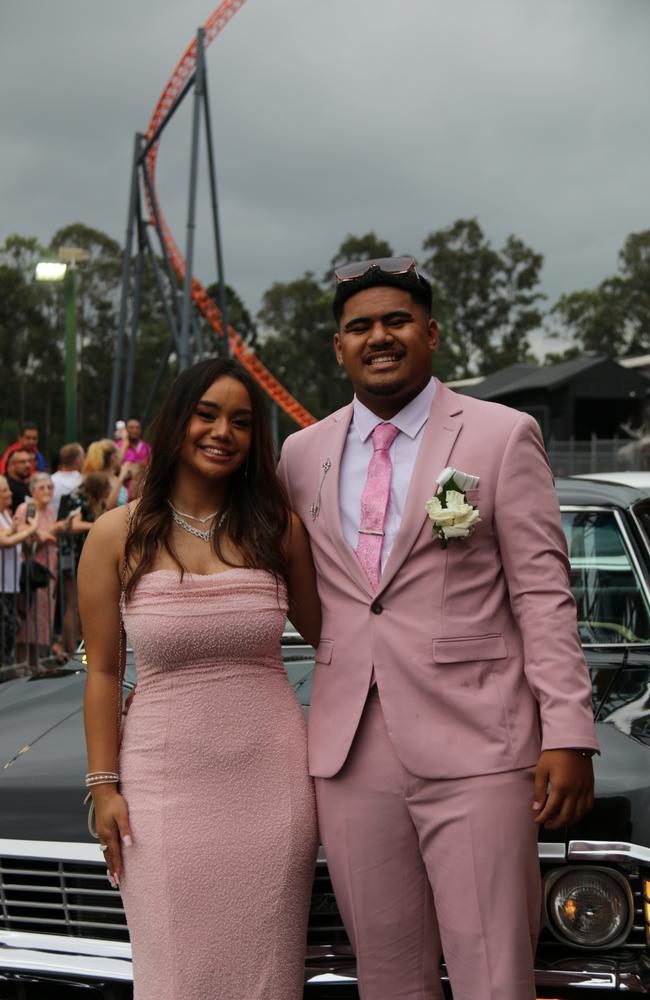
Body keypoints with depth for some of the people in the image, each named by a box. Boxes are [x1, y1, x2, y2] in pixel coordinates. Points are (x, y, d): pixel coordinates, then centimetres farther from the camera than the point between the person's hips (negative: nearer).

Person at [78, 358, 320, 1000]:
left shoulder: (277, 527, 2)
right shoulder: (118, 536, -1)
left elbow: (323, 632, 12)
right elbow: (102, 670, 3)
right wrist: (103, 785, -1)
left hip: (270, 773, 1)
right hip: (166, 779, -1)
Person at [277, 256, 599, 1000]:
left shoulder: (503, 437, 1)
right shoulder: (302, 453, 12)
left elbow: (543, 593, -3)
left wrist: (568, 736, -10)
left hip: (475, 748, -3)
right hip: (350, 755, 4)